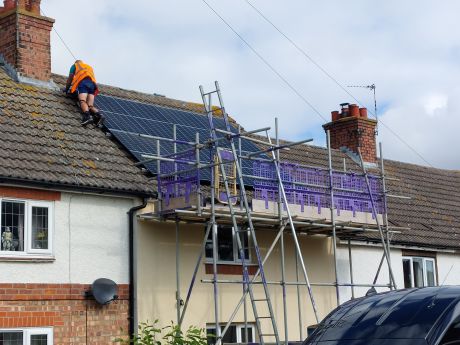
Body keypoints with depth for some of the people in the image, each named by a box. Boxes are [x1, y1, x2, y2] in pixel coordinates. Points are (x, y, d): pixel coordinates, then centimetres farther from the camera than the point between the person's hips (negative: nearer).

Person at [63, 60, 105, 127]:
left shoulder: (75, 65, 28)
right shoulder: (89, 67, 41)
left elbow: (70, 78, 22)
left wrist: (66, 88, 34)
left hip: (83, 82, -5)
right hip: (92, 83, 5)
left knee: (82, 101, -25)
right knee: (90, 105, -4)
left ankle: (87, 115, -52)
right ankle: (98, 114, -33)